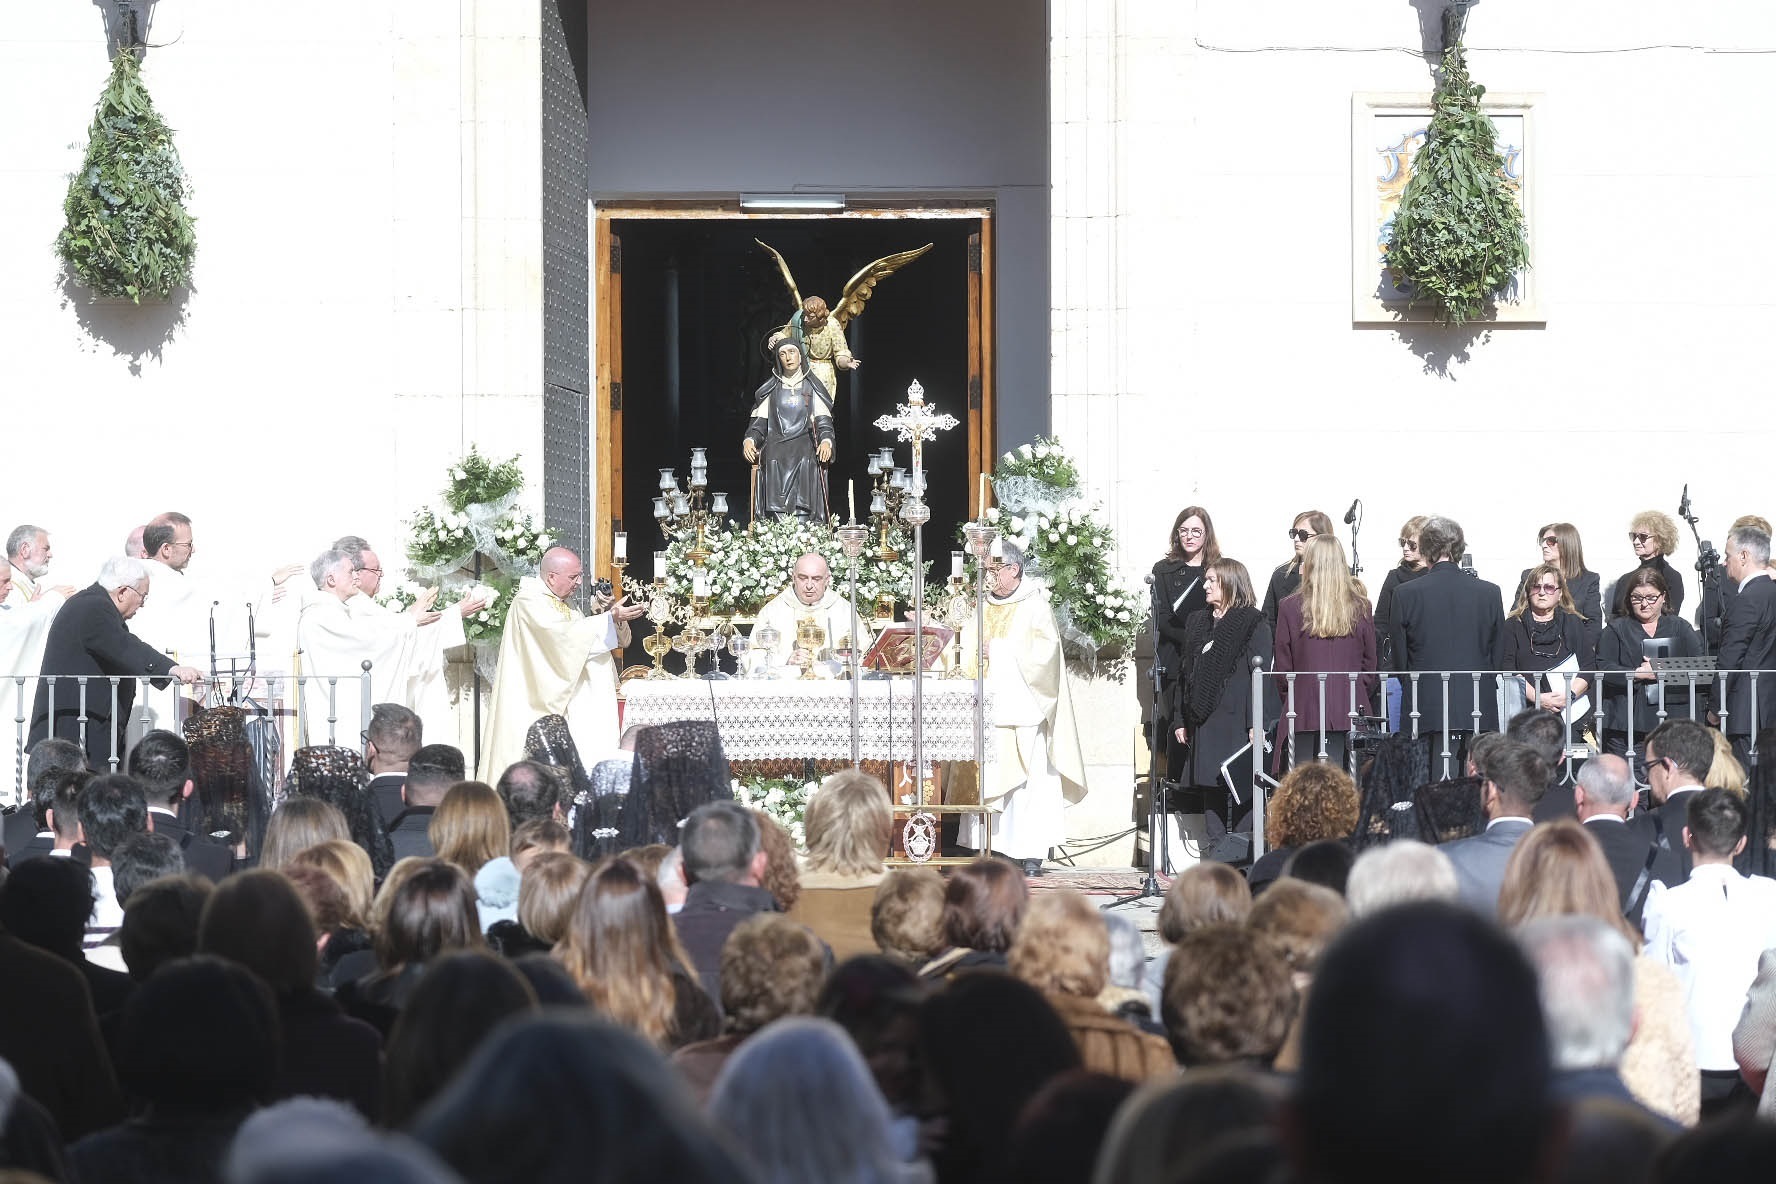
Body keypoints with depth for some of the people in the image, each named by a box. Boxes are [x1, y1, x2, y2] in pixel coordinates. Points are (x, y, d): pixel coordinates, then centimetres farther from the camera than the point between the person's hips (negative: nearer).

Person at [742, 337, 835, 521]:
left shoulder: (812, 388, 15)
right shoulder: (770, 389, 18)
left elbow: (824, 422, 7)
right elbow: (758, 422, 14)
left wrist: (826, 441, -15)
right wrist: (749, 440, -8)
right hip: (775, 455, 1)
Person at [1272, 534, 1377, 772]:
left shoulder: (1290, 607, -3)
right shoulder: (1360, 607, 2)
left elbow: (1283, 667, 2)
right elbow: (1370, 663, 8)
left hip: (1304, 712, -2)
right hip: (1350, 712, 2)